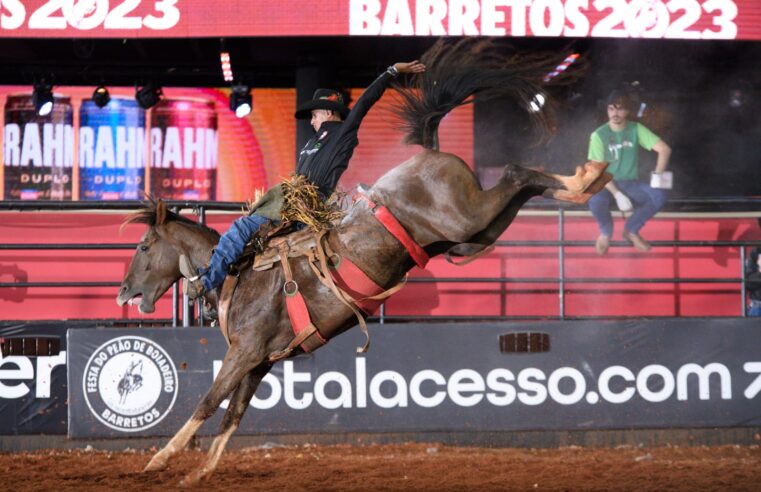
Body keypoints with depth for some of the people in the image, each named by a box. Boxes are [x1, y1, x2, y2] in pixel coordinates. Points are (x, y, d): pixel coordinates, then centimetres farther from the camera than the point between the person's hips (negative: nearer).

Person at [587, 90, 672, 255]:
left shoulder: (636, 129, -1)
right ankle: (606, 232, -1)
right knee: (595, 201, -38)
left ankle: (631, 230, -1)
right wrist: (617, 195, -23)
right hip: (607, 185, -3)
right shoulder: (599, 135, -9)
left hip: (630, 184, 3)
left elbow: (664, 149, -5)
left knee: (659, 195, -27)